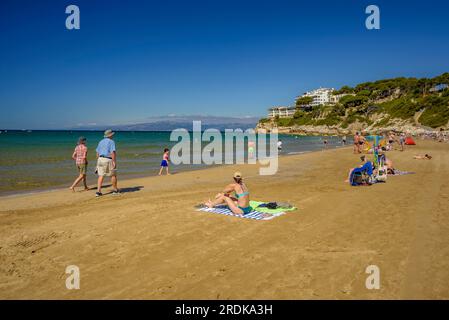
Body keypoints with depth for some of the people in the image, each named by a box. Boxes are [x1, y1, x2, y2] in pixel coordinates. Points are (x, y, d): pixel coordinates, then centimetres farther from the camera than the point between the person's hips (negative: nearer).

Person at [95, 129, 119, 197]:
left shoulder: (101, 142, 14)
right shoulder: (111, 142, -8)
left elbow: (97, 153, 15)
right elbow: (113, 153, -18)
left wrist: (98, 161, 22)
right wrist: (114, 162, -17)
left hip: (101, 159, 6)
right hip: (108, 160, -6)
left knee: (101, 176, 4)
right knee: (113, 175, 9)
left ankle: (98, 191, -4)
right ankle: (115, 190, 18)